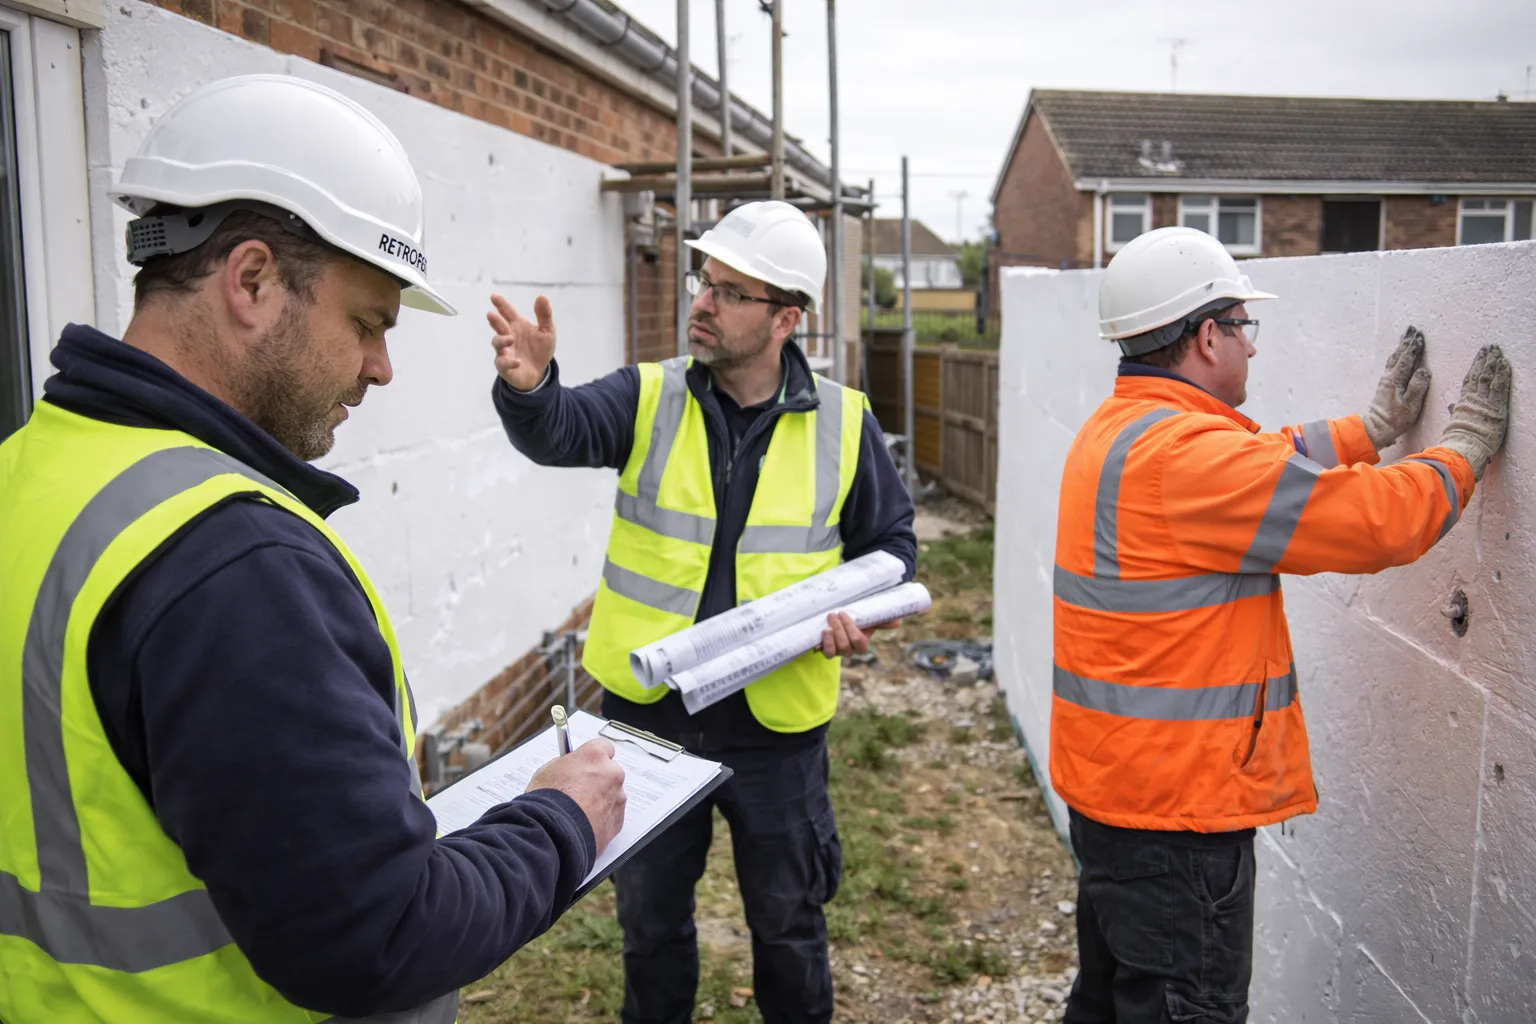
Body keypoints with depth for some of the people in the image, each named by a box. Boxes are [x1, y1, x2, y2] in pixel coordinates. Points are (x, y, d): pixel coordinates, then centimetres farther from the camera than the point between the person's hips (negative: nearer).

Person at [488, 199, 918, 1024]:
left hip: (775, 724, 0)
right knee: (649, 915, 20)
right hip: (648, 710, 1)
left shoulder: (843, 422, -3)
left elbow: (889, 539, 8)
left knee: (787, 921, 18)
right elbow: (560, 431, -25)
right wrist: (530, 387, -47)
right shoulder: (647, 399, -4)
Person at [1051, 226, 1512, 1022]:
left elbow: (1271, 469, 18)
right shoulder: (1188, 454, -24)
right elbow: (1377, 520, -20)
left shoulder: (1117, 429, 8)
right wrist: (1465, 444, -3)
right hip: (1175, 805, -10)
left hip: (1110, 780, 10)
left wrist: (1374, 426, 23)